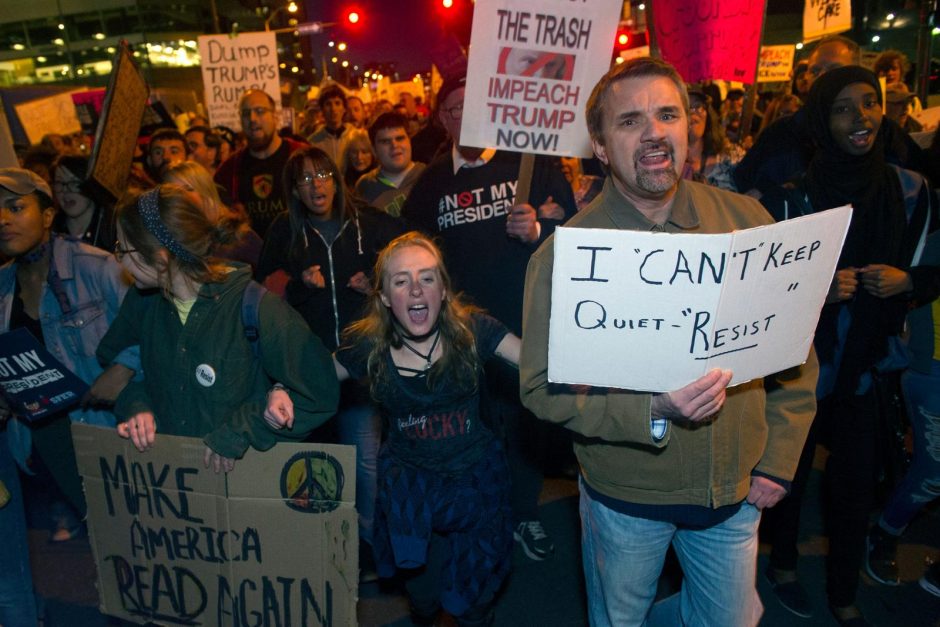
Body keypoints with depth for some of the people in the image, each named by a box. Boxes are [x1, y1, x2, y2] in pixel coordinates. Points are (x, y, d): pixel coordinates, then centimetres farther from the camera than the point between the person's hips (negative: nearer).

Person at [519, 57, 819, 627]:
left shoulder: (746, 220, -7)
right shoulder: (566, 252, -16)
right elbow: (543, 387, -17)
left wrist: (779, 460, -2)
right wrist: (655, 410, -29)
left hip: (736, 489, 3)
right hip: (626, 494, -2)